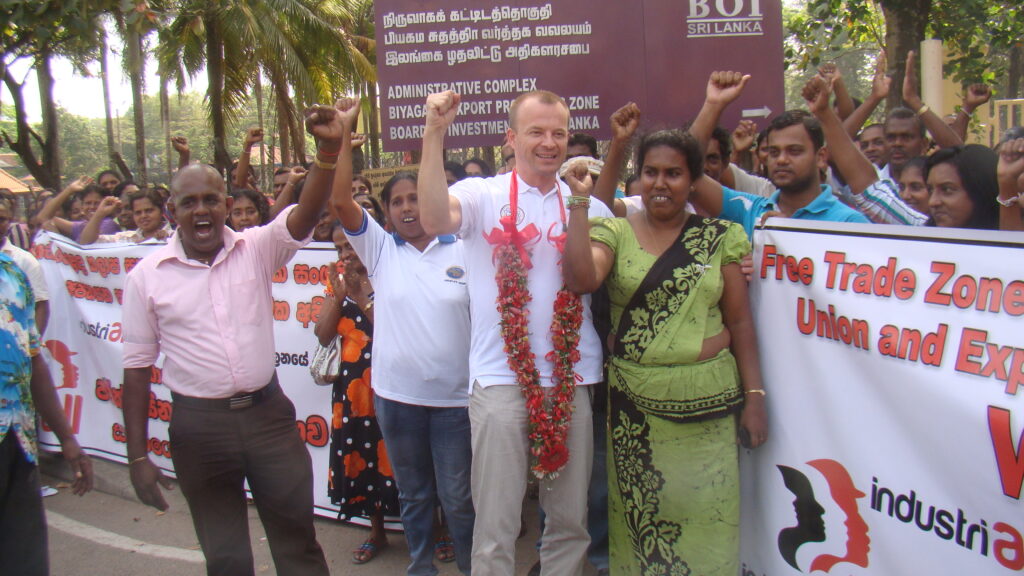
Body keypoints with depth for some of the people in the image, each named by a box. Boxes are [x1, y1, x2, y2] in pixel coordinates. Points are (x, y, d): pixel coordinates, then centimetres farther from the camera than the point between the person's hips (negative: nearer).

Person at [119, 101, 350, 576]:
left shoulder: (256, 249, -1)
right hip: (198, 425, 0)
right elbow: (137, 365, 0)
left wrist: (329, 149, -36)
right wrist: (137, 455, 0)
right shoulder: (147, 276, -2)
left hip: (268, 412, 0)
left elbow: (304, 215, -19)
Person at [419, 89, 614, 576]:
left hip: (572, 380, 3)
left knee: (570, 519, 14)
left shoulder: (588, 206, 9)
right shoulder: (483, 196, 0)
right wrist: (435, 132, -25)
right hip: (501, 380, -3)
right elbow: (434, 219, -20)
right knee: (496, 525, 4)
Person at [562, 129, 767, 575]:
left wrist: (755, 396, 1)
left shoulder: (720, 237, 4)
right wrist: (580, 202, -15)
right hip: (635, 403, 0)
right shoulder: (614, 232, 2)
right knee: (639, 514, 8)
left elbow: (740, 320, 5)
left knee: (707, 518, 5)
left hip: (709, 403, 0)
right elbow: (580, 279, -17)